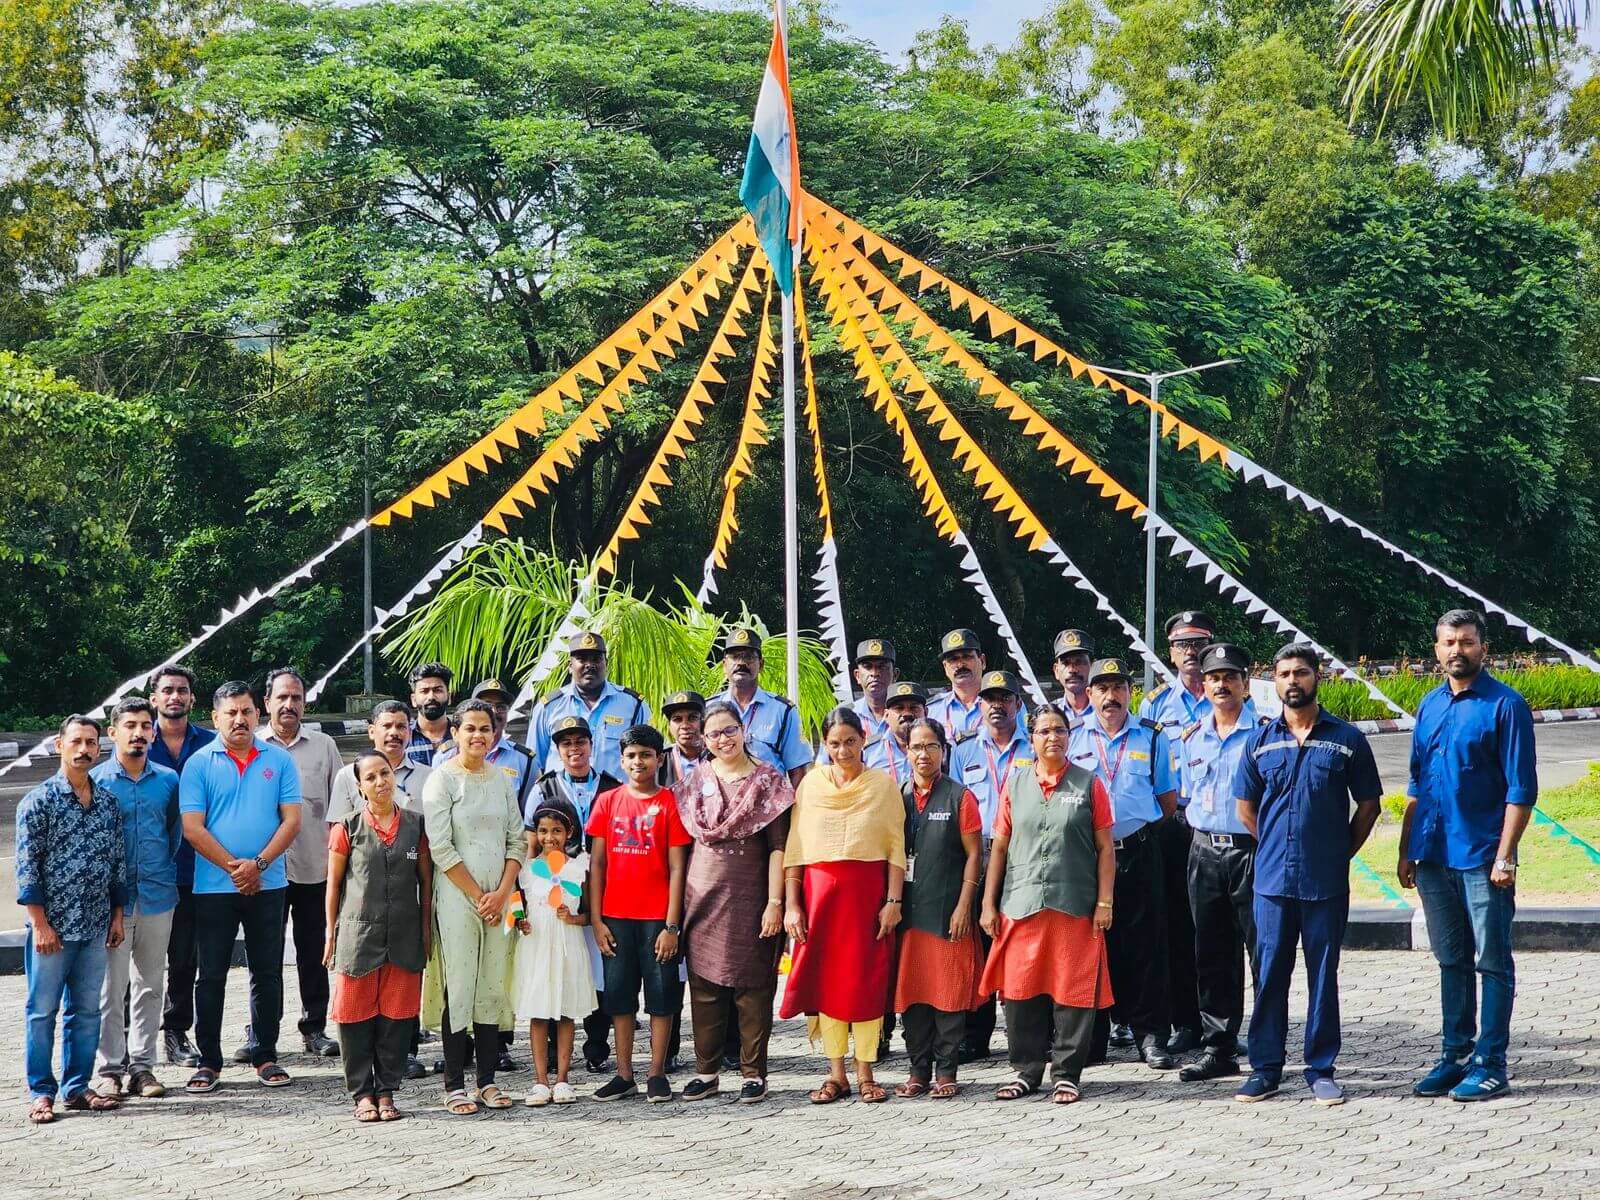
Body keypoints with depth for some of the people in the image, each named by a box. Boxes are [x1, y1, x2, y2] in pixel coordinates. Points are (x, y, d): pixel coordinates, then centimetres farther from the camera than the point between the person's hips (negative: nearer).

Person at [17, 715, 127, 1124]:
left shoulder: (108, 802, 9)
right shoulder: (38, 801, -7)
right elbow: (27, 866, -9)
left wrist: (117, 916, 11)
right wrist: (40, 923, -13)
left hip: (95, 927, 5)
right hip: (52, 926, -5)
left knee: (86, 1010, 9)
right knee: (42, 1010, 2)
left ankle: (77, 1087, 18)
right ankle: (41, 1092, 8)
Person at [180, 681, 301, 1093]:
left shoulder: (279, 761, 5)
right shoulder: (199, 764, 1)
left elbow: (292, 820, 0)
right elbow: (192, 828, -5)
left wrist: (258, 864, -13)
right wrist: (233, 867, -14)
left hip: (268, 885, 2)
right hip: (213, 886, -1)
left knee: (268, 973, 7)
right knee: (211, 976, 2)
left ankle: (265, 1057, 16)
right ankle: (209, 1062, 9)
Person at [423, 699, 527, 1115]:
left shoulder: (501, 778, 12)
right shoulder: (442, 780, -4)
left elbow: (516, 839, 11)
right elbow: (439, 846, -10)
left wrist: (503, 892, -3)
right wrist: (477, 895, -10)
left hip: (498, 898, 5)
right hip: (457, 897, -5)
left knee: (494, 986, 5)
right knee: (459, 986, -5)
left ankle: (488, 1080, 11)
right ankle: (454, 1084, 0)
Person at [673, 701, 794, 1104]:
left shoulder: (766, 781, 0)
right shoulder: (695, 782, 10)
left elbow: (777, 847, -4)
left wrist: (775, 902, -11)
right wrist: (677, 900, 9)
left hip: (749, 897, -3)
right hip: (702, 896, 3)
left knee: (752, 987, -1)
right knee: (704, 984, 5)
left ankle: (753, 1073, 6)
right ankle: (707, 1071, 13)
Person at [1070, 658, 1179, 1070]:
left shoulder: (1151, 736, 9)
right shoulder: (1073, 737, 7)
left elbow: (1169, 797, 13)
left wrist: (1142, 827, 5)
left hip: (1139, 852, 0)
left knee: (1144, 945, -1)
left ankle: (1149, 1036, 4)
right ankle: (1091, 1038, 10)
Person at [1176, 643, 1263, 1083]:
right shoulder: (1191, 738, 13)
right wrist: (1205, 831, 15)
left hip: (1251, 849, -5)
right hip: (1204, 851, 5)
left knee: (1263, 951, -4)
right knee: (1213, 955, 7)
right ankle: (1217, 1048, 13)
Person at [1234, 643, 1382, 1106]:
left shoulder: (1346, 739, 1)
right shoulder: (1260, 740, 7)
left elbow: (1368, 805, 8)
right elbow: (1246, 807, 16)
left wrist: (1341, 854, 6)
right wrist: (1276, 848, 12)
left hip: (1327, 882, -1)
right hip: (1272, 879, 2)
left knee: (1323, 976, 4)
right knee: (1269, 975, 3)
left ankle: (1321, 1070, 11)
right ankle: (1265, 1068, 10)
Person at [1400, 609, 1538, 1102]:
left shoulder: (1505, 706, -7)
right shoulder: (1430, 706, 11)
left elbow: (1521, 790, -10)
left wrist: (1505, 856, -16)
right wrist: (1406, 850, 13)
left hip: (1482, 858, -6)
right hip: (1434, 857, 6)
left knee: (1492, 964, 1)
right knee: (1451, 962, 13)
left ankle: (1490, 1064, 6)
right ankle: (1455, 1056, 20)